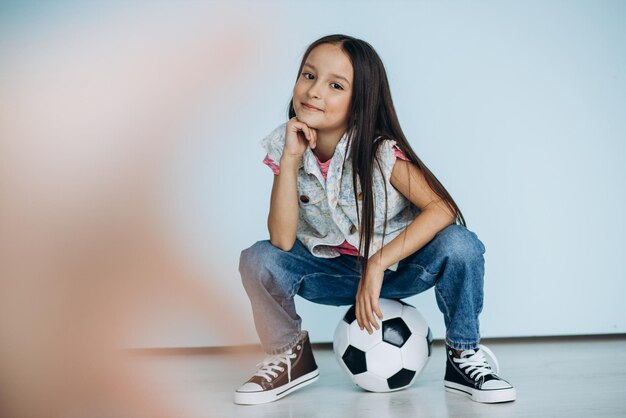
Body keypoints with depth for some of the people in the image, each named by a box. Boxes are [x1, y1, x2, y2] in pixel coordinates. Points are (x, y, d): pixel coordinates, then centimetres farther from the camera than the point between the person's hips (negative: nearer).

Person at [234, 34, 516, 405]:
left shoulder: (380, 151, -21)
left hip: (397, 267, -2)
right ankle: (290, 357, 5)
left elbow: (442, 208, -29)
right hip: (333, 272, 2)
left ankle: (463, 355, -5)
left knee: (460, 246, -30)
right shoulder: (285, 146, -14)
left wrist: (378, 265, -32)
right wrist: (290, 159, -30)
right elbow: (283, 241, -23)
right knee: (258, 260, -23)